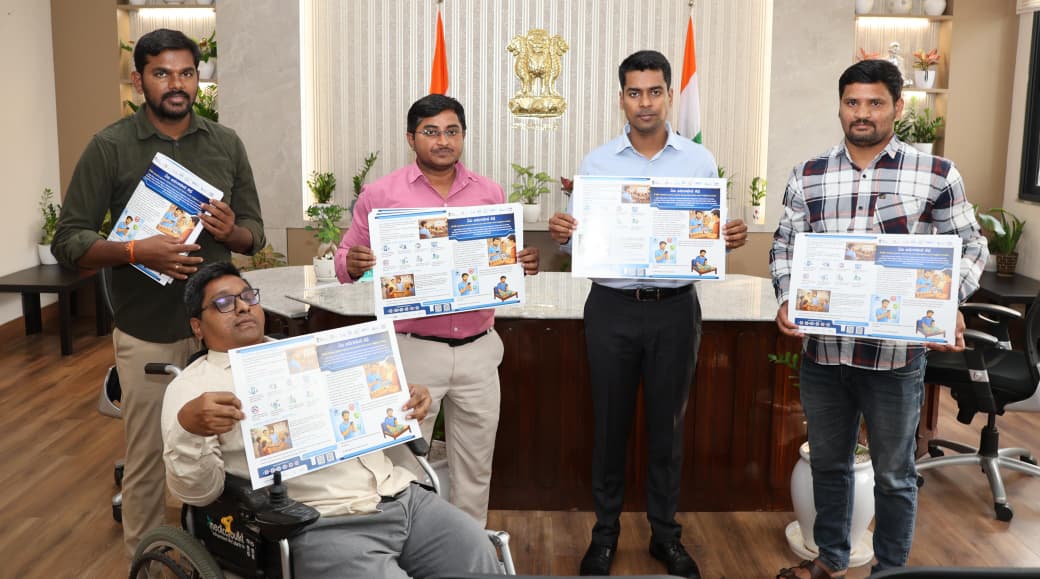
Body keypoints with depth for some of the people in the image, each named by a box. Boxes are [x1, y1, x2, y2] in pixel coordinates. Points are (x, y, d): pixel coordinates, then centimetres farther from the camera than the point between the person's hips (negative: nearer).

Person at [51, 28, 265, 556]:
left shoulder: (226, 144, 5)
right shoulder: (110, 147, -4)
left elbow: (255, 234, 9)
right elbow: (68, 241, -5)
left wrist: (231, 232, -15)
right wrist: (135, 252, -22)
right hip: (147, 332, -2)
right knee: (147, 459, 7)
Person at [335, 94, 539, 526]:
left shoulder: (490, 194, 8)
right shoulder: (380, 195, 0)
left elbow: (507, 259, 15)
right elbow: (346, 262, 2)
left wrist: (526, 263, -7)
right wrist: (353, 264, -20)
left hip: (478, 348, 3)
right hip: (412, 350, -3)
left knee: (475, 462, 13)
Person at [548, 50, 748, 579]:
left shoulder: (700, 161, 3)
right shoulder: (595, 162, 2)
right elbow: (581, 239, 2)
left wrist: (730, 239, -17)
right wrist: (561, 235, -20)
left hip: (675, 308, 0)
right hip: (612, 308, 0)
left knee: (667, 424, 10)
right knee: (610, 422, 9)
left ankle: (666, 533, 25)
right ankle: (605, 531, 24)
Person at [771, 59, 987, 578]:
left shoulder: (937, 176, -3)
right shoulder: (808, 177, 4)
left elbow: (970, 248, 2)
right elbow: (784, 246, 9)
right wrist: (787, 300, -9)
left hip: (896, 354, -3)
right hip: (822, 350, 3)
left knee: (893, 472, 12)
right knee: (827, 461, 19)